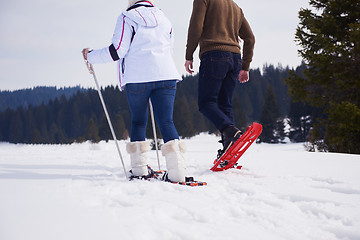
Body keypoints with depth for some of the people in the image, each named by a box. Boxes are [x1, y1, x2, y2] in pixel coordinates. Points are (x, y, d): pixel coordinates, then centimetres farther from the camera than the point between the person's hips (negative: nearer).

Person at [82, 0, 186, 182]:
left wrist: (91, 56, 9)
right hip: (166, 76, 3)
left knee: (138, 121, 13)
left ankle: (140, 169, 10)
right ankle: (176, 172, -20)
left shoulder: (127, 18, 3)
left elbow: (118, 50, -4)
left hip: (137, 77, -2)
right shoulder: (164, 20, 19)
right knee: (166, 121, -4)